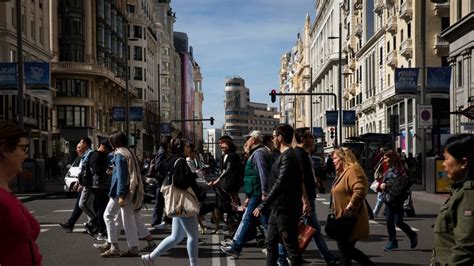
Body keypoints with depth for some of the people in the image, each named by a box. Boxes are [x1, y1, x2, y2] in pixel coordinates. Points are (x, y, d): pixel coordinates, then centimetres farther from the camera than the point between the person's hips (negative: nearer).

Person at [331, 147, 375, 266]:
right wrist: (336, 211, 18)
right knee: (346, 249, 14)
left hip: (350, 219, -10)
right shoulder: (342, 173, 17)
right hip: (343, 218, 10)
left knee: (345, 250, -3)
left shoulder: (352, 171, -15)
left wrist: (349, 208, -27)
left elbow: (360, 191, -28)